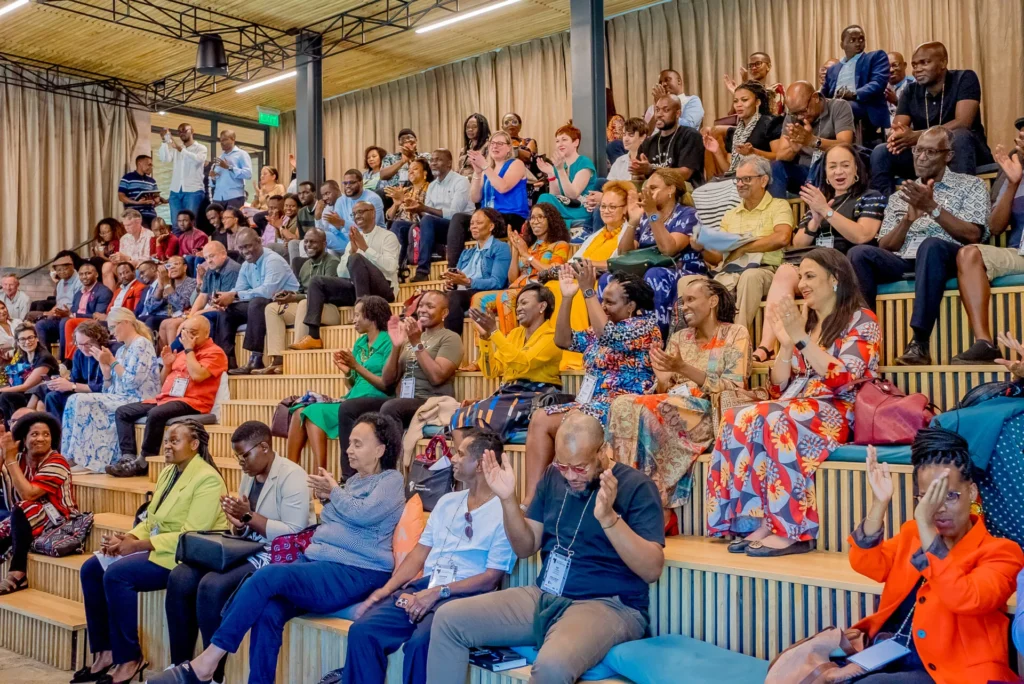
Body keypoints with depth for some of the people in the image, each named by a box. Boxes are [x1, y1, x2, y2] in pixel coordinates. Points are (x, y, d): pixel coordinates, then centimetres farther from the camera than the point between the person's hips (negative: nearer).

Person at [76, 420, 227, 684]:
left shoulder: (207, 479, -16)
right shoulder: (168, 472, 13)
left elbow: (191, 536, -22)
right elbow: (151, 520, 15)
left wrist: (138, 545, -22)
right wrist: (128, 537, -7)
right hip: (156, 547, 10)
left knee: (116, 574, -25)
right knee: (91, 569, -2)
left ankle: (129, 659, -11)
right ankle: (104, 652, 5)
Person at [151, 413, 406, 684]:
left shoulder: (391, 480, -1)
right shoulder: (355, 479, 23)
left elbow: (362, 514, -17)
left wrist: (333, 490, -3)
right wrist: (325, 498, 7)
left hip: (356, 574, -8)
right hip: (315, 561, 8)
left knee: (268, 576, -26)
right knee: (268, 611, -22)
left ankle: (207, 661, -21)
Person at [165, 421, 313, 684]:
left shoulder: (292, 476, -14)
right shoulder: (249, 475, 12)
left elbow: (294, 534, -21)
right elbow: (243, 532, 16)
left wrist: (249, 517, -20)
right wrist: (238, 523, -8)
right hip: (247, 551, 9)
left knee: (212, 586, -27)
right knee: (180, 578, -9)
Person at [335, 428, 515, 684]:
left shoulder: (504, 512, -4)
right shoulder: (447, 502, 19)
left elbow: (491, 578, -9)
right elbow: (420, 552, 16)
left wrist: (439, 592, -18)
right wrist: (386, 589, 0)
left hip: (463, 596, -6)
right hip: (423, 586, 6)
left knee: (419, 644, -33)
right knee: (362, 631, -16)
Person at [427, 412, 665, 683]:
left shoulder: (636, 486, -9)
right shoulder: (553, 477, 9)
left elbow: (652, 569, -17)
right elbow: (525, 547, 11)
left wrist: (609, 517, -30)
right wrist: (508, 499, -6)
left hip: (608, 606, -6)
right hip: (544, 597, 6)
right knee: (448, 619, -7)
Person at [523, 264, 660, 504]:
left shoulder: (646, 325, -5)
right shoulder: (601, 329, 19)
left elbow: (608, 337, -23)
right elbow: (563, 340, 16)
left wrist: (588, 291, -19)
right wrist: (567, 298, 6)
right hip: (591, 406, 8)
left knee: (544, 421, -23)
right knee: (539, 418, -17)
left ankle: (532, 498, -16)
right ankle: (530, 498, -22)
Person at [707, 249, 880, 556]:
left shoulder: (861, 320, 3)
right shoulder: (804, 322, 21)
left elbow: (842, 380, -12)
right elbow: (778, 389, 14)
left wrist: (801, 338, -13)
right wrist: (786, 342, 1)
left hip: (836, 414, -6)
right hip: (794, 409, 6)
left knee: (774, 421, -38)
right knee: (737, 419, -27)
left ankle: (790, 531, -33)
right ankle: (758, 523, -30)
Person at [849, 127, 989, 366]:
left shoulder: (970, 185, 14)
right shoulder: (900, 196, 24)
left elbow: (972, 235, -2)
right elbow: (884, 247, 13)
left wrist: (933, 207, -11)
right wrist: (908, 218, -4)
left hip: (946, 259, -3)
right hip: (903, 263, 3)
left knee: (931, 245, -39)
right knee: (859, 253, -26)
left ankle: (920, 344, -40)